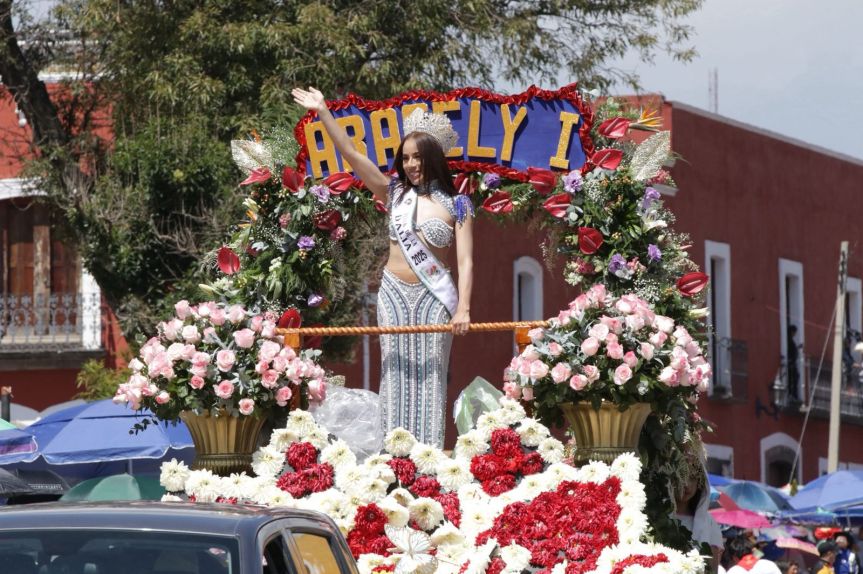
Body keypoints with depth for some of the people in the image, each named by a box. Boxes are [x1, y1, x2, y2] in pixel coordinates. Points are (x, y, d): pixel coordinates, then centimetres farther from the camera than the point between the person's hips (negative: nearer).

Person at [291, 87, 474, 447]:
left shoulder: (456, 207, -1)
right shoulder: (395, 194, 7)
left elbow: (465, 261, -7)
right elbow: (351, 155, 3)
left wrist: (463, 309, -18)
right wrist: (323, 113, -3)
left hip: (434, 297, -3)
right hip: (394, 294, 3)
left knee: (429, 378, -2)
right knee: (397, 375, 2)